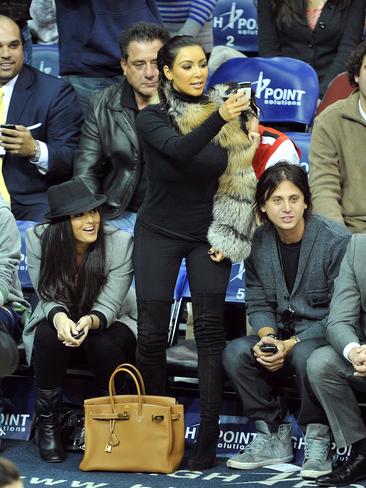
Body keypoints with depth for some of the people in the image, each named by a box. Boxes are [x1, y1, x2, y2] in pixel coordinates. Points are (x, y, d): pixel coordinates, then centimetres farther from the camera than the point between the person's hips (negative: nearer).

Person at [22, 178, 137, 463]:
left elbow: (108, 306, -20)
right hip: (61, 318, 1)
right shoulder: (38, 240, -17)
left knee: (102, 343, -35)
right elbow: (49, 298, -13)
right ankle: (47, 421, -16)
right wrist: (59, 318, -38)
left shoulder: (120, 243, -21)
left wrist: (90, 322, -44)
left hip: (110, 322, -1)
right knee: (49, 336, -33)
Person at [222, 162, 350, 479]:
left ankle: (318, 440, -17)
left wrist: (291, 344, -23)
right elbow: (258, 302, 6)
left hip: (326, 336, -5)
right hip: (282, 333, 5)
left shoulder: (336, 240, -15)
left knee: (306, 356, -38)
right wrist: (266, 337, -17)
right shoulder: (259, 242, 1)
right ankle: (274, 437, -7)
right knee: (235, 353, -22)